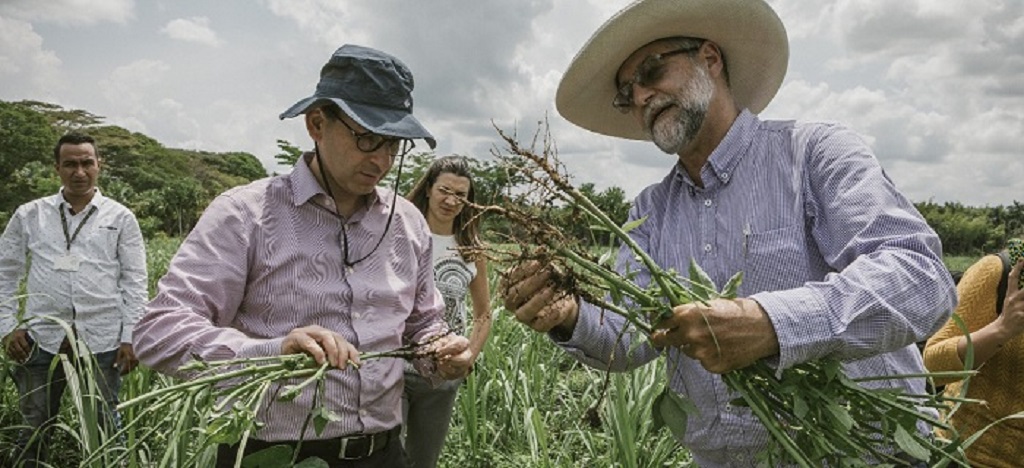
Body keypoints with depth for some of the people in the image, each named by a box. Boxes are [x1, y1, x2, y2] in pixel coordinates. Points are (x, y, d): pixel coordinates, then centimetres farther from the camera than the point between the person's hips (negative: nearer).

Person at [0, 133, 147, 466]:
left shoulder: (120, 218, 3)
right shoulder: (29, 215, 7)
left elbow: (134, 282, 2)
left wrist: (130, 338, -3)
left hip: (102, 342, -1)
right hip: (42, 340, 2)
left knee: (104, 429, 6)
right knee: (35, 429, 12)